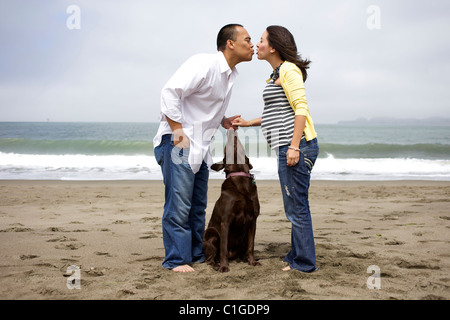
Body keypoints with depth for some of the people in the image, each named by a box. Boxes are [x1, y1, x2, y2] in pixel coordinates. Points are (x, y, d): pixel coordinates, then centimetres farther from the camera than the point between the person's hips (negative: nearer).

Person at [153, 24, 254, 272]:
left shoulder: (229, 74, 13)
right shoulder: (204, 64, -16)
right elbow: (170, 92, -25)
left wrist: (222, 120, 8)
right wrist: (178, 132, -24)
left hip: (200, 147, 9)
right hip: (178, 143, -9)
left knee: (198, 206, 14)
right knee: (179, 205, -6)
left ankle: (196, 254, 24)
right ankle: (176, 259, 2)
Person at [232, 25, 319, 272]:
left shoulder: (288, 70, -9)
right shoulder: (277, 74, 21)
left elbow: (301, 108, -17)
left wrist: (294, 146, -23)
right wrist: (248, 123, 27)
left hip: (296, 146, -10)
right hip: (288, 146, 10)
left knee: (296, 206, -4)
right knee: (295, 205, 15)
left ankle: (304, 262, 4)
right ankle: (296, 256, 25)